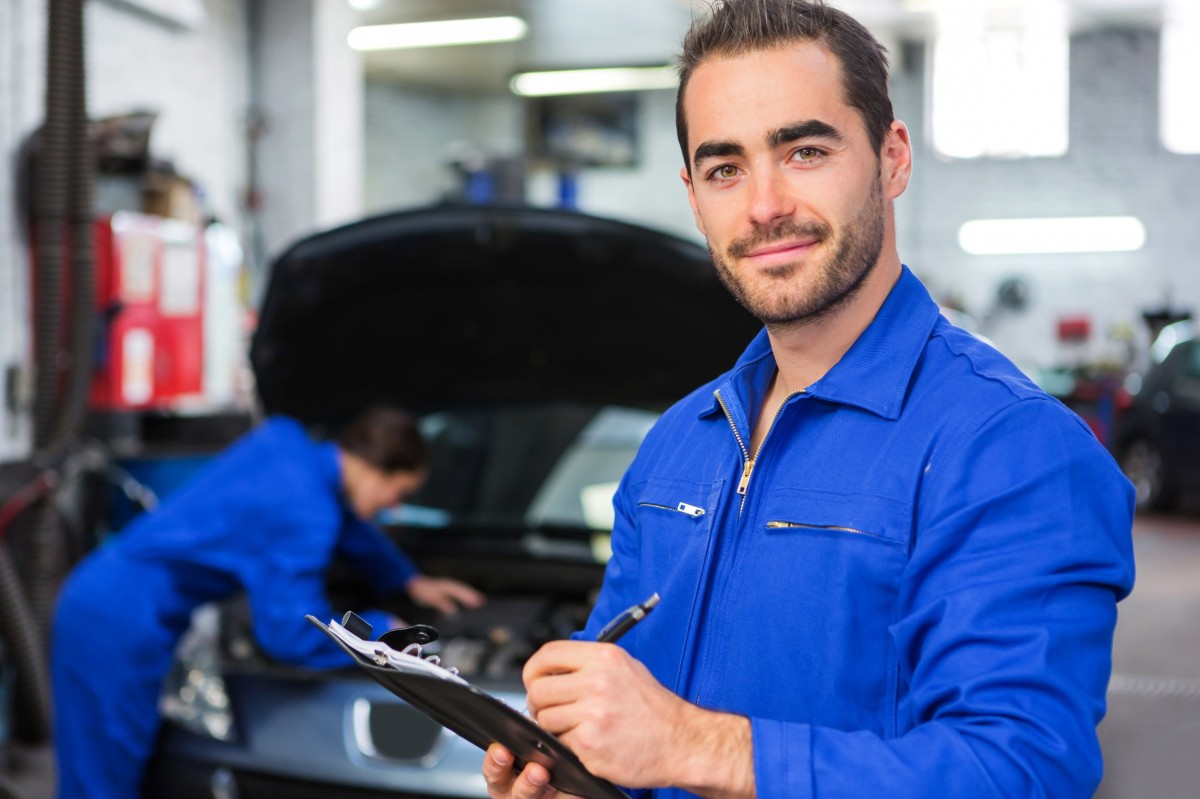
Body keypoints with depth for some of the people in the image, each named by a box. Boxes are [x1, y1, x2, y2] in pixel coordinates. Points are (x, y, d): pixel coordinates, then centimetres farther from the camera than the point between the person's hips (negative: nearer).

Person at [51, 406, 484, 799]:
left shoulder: (282, 440, 8)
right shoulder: (304, 511, -18)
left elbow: (343, 518, 27)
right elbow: (296, 635, -15)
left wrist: (410, 580, 33)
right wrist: (382, 630, 1)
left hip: (95, 598, 9)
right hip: (123, 625, -9)